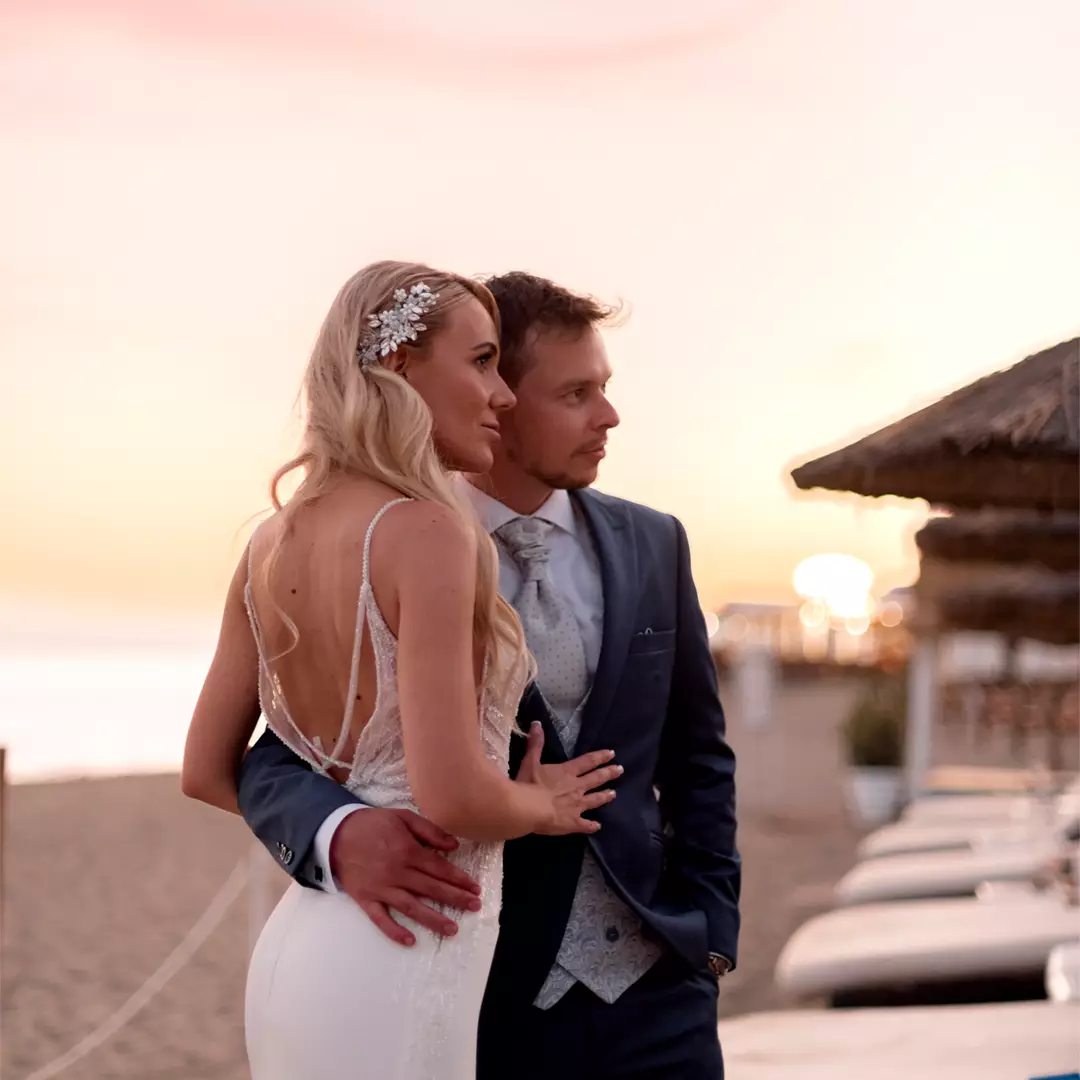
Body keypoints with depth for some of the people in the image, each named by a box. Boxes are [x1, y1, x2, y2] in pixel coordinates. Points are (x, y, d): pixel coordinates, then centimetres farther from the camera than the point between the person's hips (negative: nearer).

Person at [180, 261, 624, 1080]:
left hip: (297, 946, 8)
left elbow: (207, 773, 12)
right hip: (399, 964, -8)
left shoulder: (275, 542, 6)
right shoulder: (426, 529, -17)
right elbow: (452, 794, -23)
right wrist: (543, 807, -3)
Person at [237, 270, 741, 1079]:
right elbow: (276, 764, -9)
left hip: (654, 989, 3)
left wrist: (712, 928, 5)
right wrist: (343, 835, -30)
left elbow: (697, 756, 12)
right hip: (484, 999, -2)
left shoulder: (651, 545, 5)